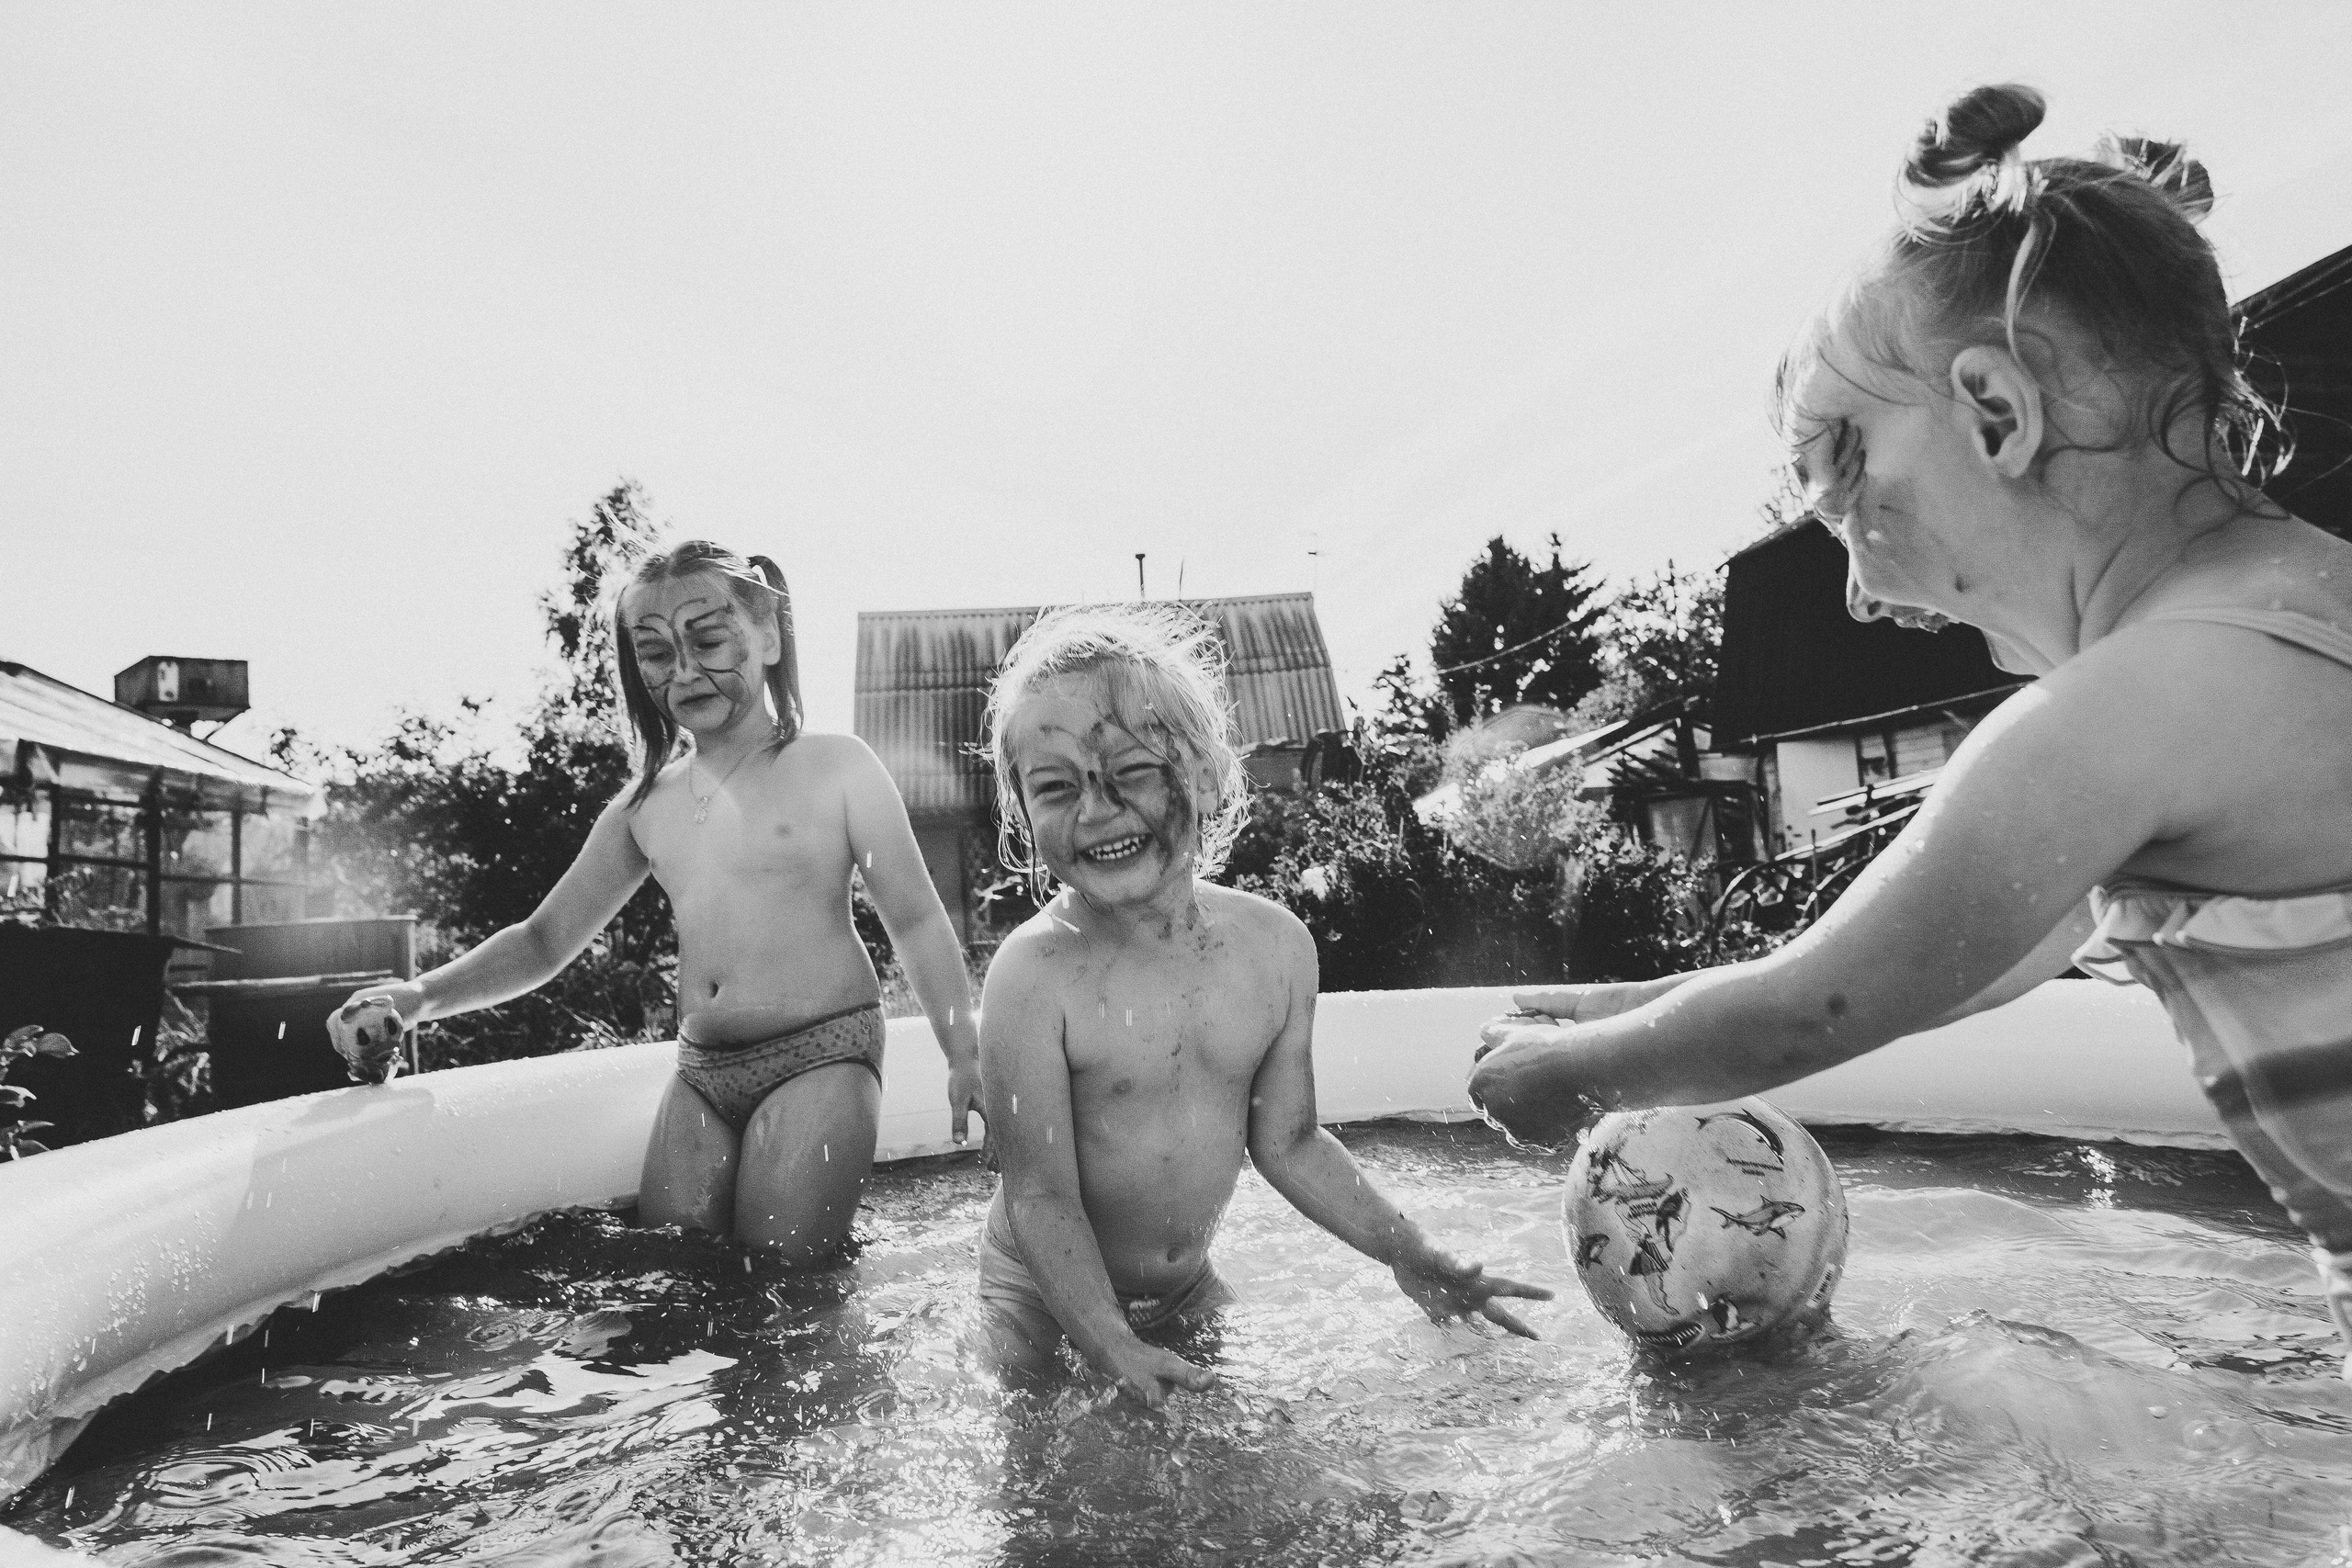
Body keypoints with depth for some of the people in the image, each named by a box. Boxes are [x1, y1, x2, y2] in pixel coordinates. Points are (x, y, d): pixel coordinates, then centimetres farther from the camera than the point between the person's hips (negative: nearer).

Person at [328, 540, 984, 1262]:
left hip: (822, 1056, -5)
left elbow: (918, 922, -3)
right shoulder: (646, 806, 9)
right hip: (701, 1070, 5)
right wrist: (418, 997, -1)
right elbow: (545, 938, 15)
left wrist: (965, 1057, -11)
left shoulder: (836, 768, -4)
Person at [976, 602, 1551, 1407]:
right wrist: (1113, 1347, -31)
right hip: (1048, 1301, -4)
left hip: (1189, 1286, 4)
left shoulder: (1276, 943, -12)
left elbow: (1286, 1142, -2)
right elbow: (1041, 1196, -23)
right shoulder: (1034, 973, -26)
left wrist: (1407, 1252, -6)